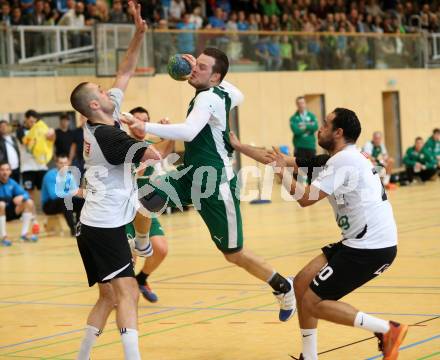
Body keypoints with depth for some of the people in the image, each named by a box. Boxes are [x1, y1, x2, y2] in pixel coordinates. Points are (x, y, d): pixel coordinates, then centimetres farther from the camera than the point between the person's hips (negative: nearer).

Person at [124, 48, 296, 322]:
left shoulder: (208, 98, -21)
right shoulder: (222, 91, 4)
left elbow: (188, 132, -38)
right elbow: (238, 98, 29)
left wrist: (147, 128, -42)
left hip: (216, 184, -8)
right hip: (191, 174, 8)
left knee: (234, 254, 5)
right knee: (144, 201, -16)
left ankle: (285, 288, 26)